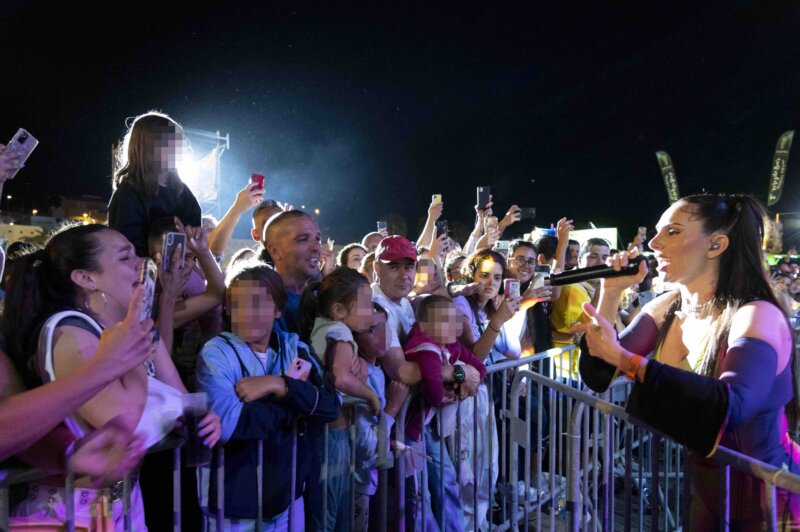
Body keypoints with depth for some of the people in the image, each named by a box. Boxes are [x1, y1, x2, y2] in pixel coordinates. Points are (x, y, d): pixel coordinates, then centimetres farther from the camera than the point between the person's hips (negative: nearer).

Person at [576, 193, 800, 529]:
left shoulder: (757, 316, -23)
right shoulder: (664, 309, -4)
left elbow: (731, 408, -40)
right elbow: (599, 377, -6)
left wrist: (623, 357, -42)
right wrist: (610, 294, -16)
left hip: (765, 502, -5)